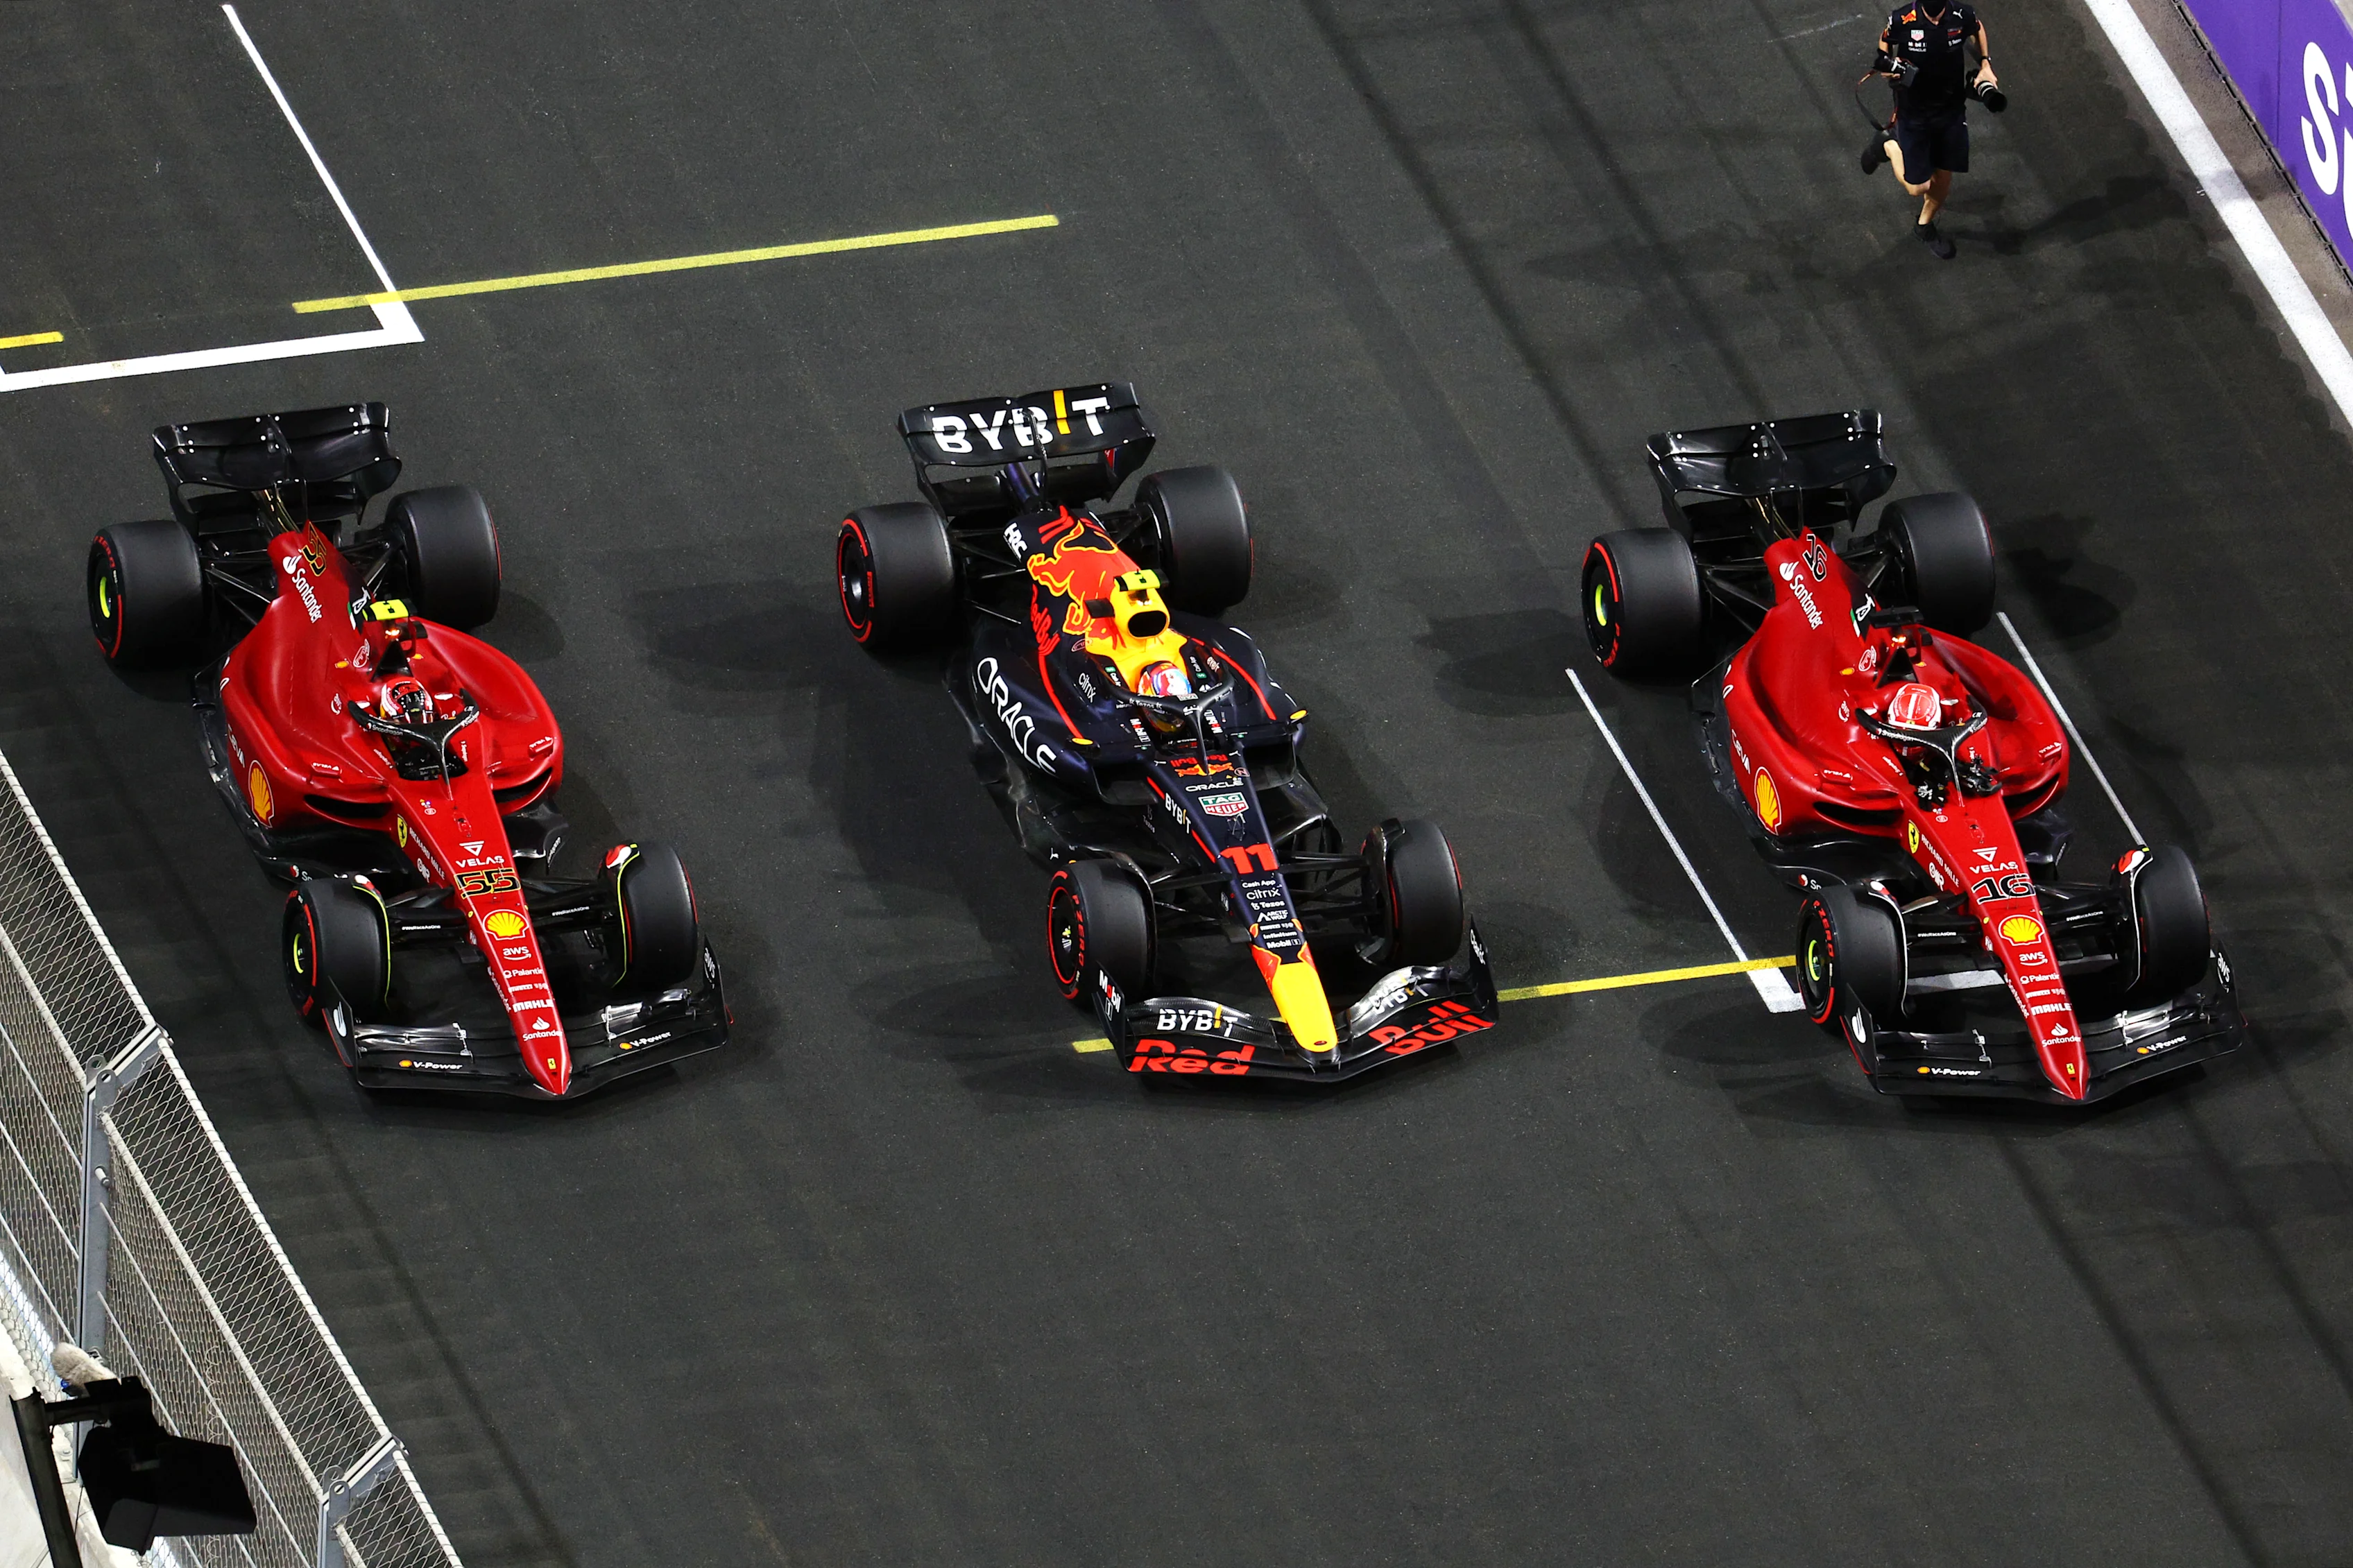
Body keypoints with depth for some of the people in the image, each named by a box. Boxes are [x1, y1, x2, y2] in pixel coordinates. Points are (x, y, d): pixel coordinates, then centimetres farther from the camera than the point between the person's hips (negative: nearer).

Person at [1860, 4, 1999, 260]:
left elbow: (1977, 30, 7)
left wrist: (1985, 66, -2)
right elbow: (1885, 42, -2)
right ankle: (1888, 145, 30)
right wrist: (1887, 65, -22)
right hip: (1914, 113, -3)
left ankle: (1925, 226, 46)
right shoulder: (1901, 21, -25)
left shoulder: (1963, 16, -19)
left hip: (1952, 111, 3)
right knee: (1917, 187, 1)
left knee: (1943, 178, 16)